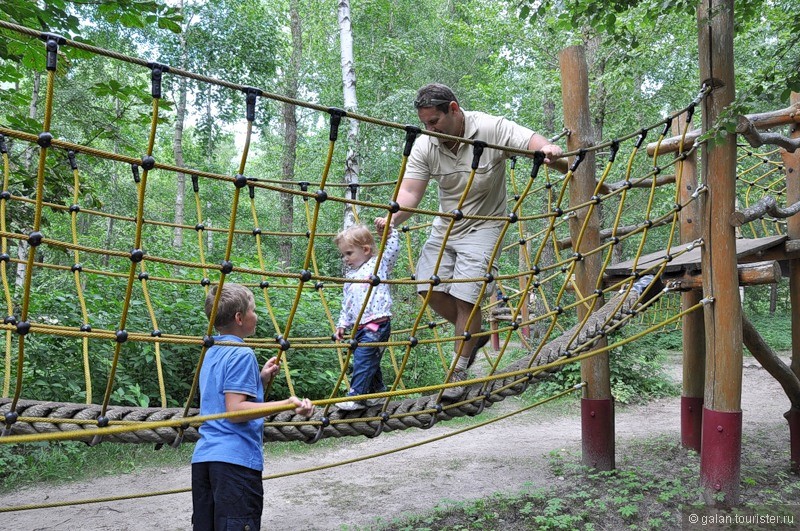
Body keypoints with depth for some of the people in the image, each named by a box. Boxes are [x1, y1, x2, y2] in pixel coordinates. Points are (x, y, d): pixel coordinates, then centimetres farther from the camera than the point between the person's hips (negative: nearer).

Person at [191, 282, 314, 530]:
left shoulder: (211, 353, 17)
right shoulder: (242, 354, -11)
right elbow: (235, 410, -20)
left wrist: (261, 379, 17)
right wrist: (285, 404, -28)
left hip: (203, 456, 9)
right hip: (236, 459, -9)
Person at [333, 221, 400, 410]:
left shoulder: (379, 264, 3)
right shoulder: (350, 276, 21)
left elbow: (393, 247, -5)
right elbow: (346, 303, 24)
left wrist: (389, 230, -16)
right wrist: (342, 324, 20)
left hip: (376, 324, -8)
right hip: (359, 327, 8)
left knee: (362, 359, -13)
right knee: (370, 362, 14)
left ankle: (356, 397, -8)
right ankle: (377, 393, 27)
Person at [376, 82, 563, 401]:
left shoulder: (492, 129, -19)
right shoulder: (425, 145, -9)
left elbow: (535, 142, -24)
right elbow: (410, 190, -14)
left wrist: (548, 150, -49)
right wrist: (393, 217, -35)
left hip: (482, 227, -5)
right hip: (445, 225, 5)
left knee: (466, 298, -11)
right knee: (429, 288, -1)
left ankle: (458, 374, 8)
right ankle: (473, 335, 26)